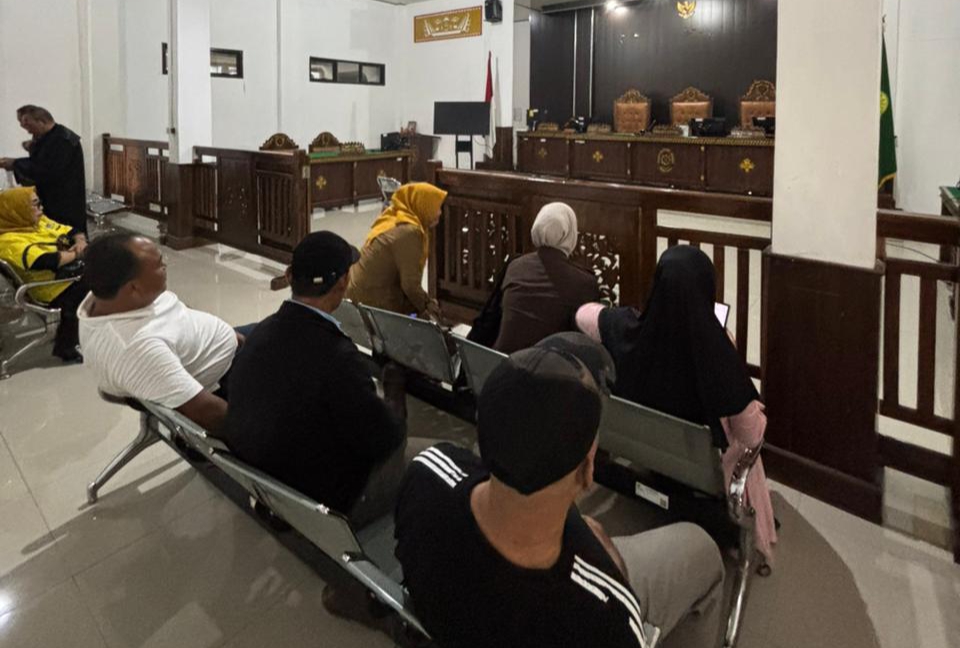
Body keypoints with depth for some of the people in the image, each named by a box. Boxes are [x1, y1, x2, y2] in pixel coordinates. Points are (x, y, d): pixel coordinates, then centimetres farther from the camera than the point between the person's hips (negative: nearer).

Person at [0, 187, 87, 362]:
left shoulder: (40, 221, 10)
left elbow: (73, 232, 18)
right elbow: (47, 262, -30)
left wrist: (80, 242, -5)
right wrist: (76, 253, -15)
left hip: (77, 270, 9)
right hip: (59, 287, -9)